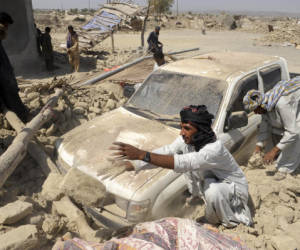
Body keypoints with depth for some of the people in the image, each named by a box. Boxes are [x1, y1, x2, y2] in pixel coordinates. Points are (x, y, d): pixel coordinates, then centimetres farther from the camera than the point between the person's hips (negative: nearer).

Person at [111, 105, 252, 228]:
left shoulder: (214, 148, -37)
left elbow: (180, 164, -49)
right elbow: (165, 151, -17)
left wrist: (140, 154, -55)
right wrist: (135, 165, -27)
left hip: (235, 189, -7)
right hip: (212, 181, 7)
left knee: (212, 188, -37)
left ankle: (232, 224, -5)